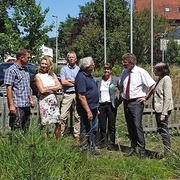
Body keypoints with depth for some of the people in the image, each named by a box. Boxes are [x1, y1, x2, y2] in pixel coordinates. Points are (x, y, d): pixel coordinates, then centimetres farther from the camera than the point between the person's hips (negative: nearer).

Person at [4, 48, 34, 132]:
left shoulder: (25, 69, 16)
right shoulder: (11, 70, -9)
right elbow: (9, 88, -13)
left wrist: (31, 100, 18)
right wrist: (11, 105, -18)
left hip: (26, 105, 8)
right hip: (17, 106, -8)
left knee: (25, 130, 13)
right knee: (17, 131, -5)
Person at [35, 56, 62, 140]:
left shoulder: (52, 75, 12)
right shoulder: (38, 76, -1)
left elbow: (59, 86, 1)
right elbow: (42, 90, -11)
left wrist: (48, 88, -8)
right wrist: (53, 89, -2)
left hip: (53, 100, 4)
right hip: (44, 101, -4)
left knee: (58, 123, 2)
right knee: (45, 124, -4)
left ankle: (57, 140, 17)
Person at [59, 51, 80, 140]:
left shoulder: (79, 69, 11)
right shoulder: (64, 69, 6)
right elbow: (63, 82, -7)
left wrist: (70, 81, -7)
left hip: (77, 94, 2)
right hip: (67, 94, -2)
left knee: (78, 116, 5)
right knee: (63, 116, -5)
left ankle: (77, 134, 14)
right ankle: (60, 134, 3)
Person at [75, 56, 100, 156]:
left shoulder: (89, 75, 10)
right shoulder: (81, 77, -21)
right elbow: (81, 97, -24)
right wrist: (88, 111, -24)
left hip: (93, 108, 10)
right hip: (86, 109, -10)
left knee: (94, 129, 19)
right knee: (86, 131, 2)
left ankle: (91, 149, 31)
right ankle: (86, 151, 14)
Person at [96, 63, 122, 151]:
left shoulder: (116, 80, -2)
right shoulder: (98, 81, 8)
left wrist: (118, 101, -8)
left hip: (111, 105, -3)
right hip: (101, 105, 3)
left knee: (111, 126, 2)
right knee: (102, 126, 8)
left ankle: (111, 144, 12)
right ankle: (103, 142, 22)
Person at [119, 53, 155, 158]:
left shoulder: (141, 72, -11)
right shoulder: (124, 72, 7)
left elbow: (153, 85, -12)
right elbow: (121, 85, 26)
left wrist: (146, 97, -7)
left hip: (136, 102, -6)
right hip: (126, 102, 6)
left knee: (137, 125, -13)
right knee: (130, 126, 12)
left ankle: (142, 150, -5)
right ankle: (133, 148, 24)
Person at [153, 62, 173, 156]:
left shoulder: (166, 79, -14)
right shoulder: (160, 79, 13)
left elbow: (167, 97, -18)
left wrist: (164, 113, -20)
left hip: (163, 109, -9)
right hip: (158, 108, 9)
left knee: (163, 130, -4)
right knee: (161, 129, 14)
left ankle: (167, 152, 5)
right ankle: (165, 150, 23)